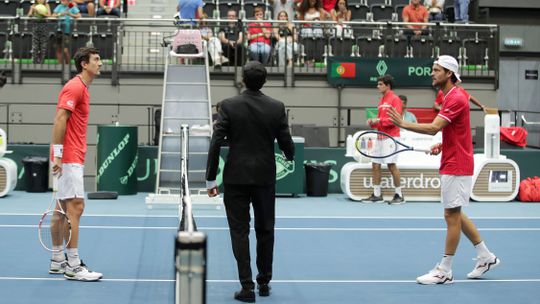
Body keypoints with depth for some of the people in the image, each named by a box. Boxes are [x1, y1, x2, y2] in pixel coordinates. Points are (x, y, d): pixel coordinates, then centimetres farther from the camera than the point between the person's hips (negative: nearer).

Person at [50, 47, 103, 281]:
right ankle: (73, 266, -8)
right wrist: (58, 154, -23)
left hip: (71, 159, 10)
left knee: (64, 210, 12)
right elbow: (60, 120, -20)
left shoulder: (82, 88, 18)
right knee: (75, 208, -10)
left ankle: (58, 261, 18)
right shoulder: (74, 87, -12)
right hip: (69, 159, -10)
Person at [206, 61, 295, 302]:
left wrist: (210, 178, -4)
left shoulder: (229, 106, -7)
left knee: (239, 231, 4)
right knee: (265, 230, 15)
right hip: (265, 176, 2)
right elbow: (286, 143, 1)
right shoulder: (277, 107, -3)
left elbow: (216, 143, -10)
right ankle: (264, 282, 24)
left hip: (236, 177, -2)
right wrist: (290, 155, 26)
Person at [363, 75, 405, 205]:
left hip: (390, 137, -9)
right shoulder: (382, 100, 17)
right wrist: (373, 121, 5)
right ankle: (377, 194, 12)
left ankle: (399, 195, 1)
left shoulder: (395, 99, -8)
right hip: (380, 137, 9)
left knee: (391, 165, -8)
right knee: (375, 165, 6)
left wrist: (380, 121, -19)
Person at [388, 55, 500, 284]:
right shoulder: (450, 97, 15)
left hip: (456, 167, -10)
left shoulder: (456, 98, -18)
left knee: (452, 215, -4)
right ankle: (486, 257, 24)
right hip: (453, 165, 10)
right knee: (455, 215, 16)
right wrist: (442, 145, 9)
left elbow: (433, 128, -26)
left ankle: (444, 271, 2)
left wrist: (403, 123, -24)